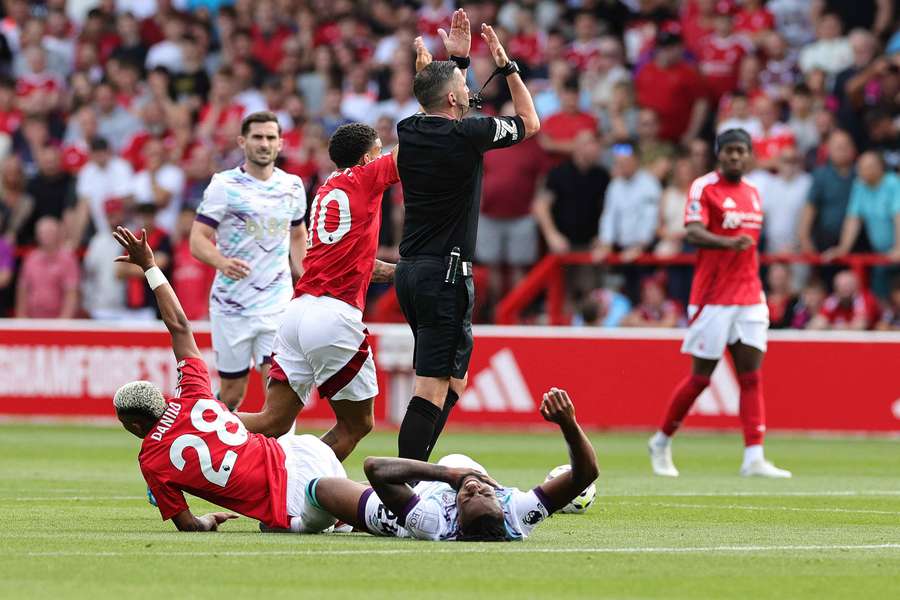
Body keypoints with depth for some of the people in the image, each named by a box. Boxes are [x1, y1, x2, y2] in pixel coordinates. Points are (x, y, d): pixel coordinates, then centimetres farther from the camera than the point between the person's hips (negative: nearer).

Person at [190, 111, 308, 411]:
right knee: (232, 393, 4)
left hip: (278, 306, 2)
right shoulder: (224, 185, -5)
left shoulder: (293, 186, 7)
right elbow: (198, 240, -10)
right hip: (231, 305, -2)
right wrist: (222, 262, -30)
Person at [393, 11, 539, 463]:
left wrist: (457, 59, 30)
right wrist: (505, 65, 12)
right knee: (433, 387, -11)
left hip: (409, 272, 8)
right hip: (445, 274, -8)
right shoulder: (466, 134, -12)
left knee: (454, 379, 17)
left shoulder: (410, 132, 6)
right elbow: (530, 122, 6)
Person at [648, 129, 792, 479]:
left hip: (749, 298, 6)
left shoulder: (753, 193, 14)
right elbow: (694, 233, -23)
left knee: (751, 377, -4)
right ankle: (661, 443, 19)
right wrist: (728, 241, -41)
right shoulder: (704, 188, -7)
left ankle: (754, 458, -9)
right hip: (712, 298, -6)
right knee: (701, 377, 0)